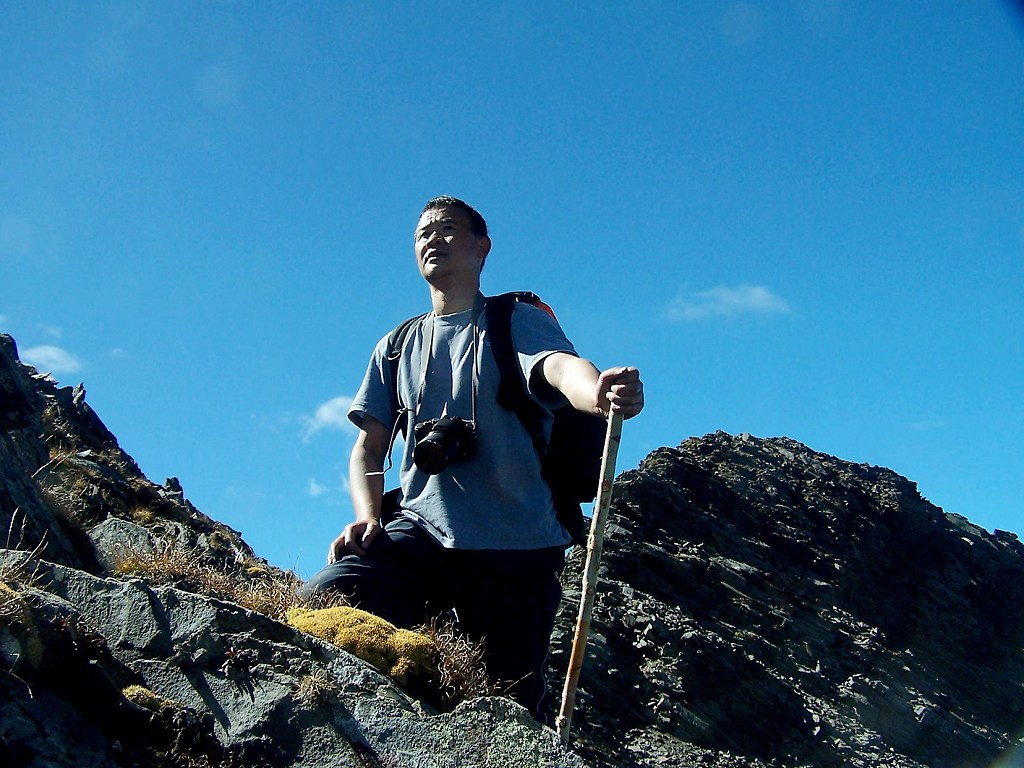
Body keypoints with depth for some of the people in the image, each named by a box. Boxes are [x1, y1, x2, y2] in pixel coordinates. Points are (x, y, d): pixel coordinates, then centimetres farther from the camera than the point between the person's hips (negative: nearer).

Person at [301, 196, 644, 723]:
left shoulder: (519, 323, 6)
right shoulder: (397, 347, 20)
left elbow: (562, 367, -17)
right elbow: (369, 447, 18)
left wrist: (601, 394, -43)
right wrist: (367, 517, -3)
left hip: (517, 547, -2)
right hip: (420, 533, 3)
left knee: (513, 707, -3)